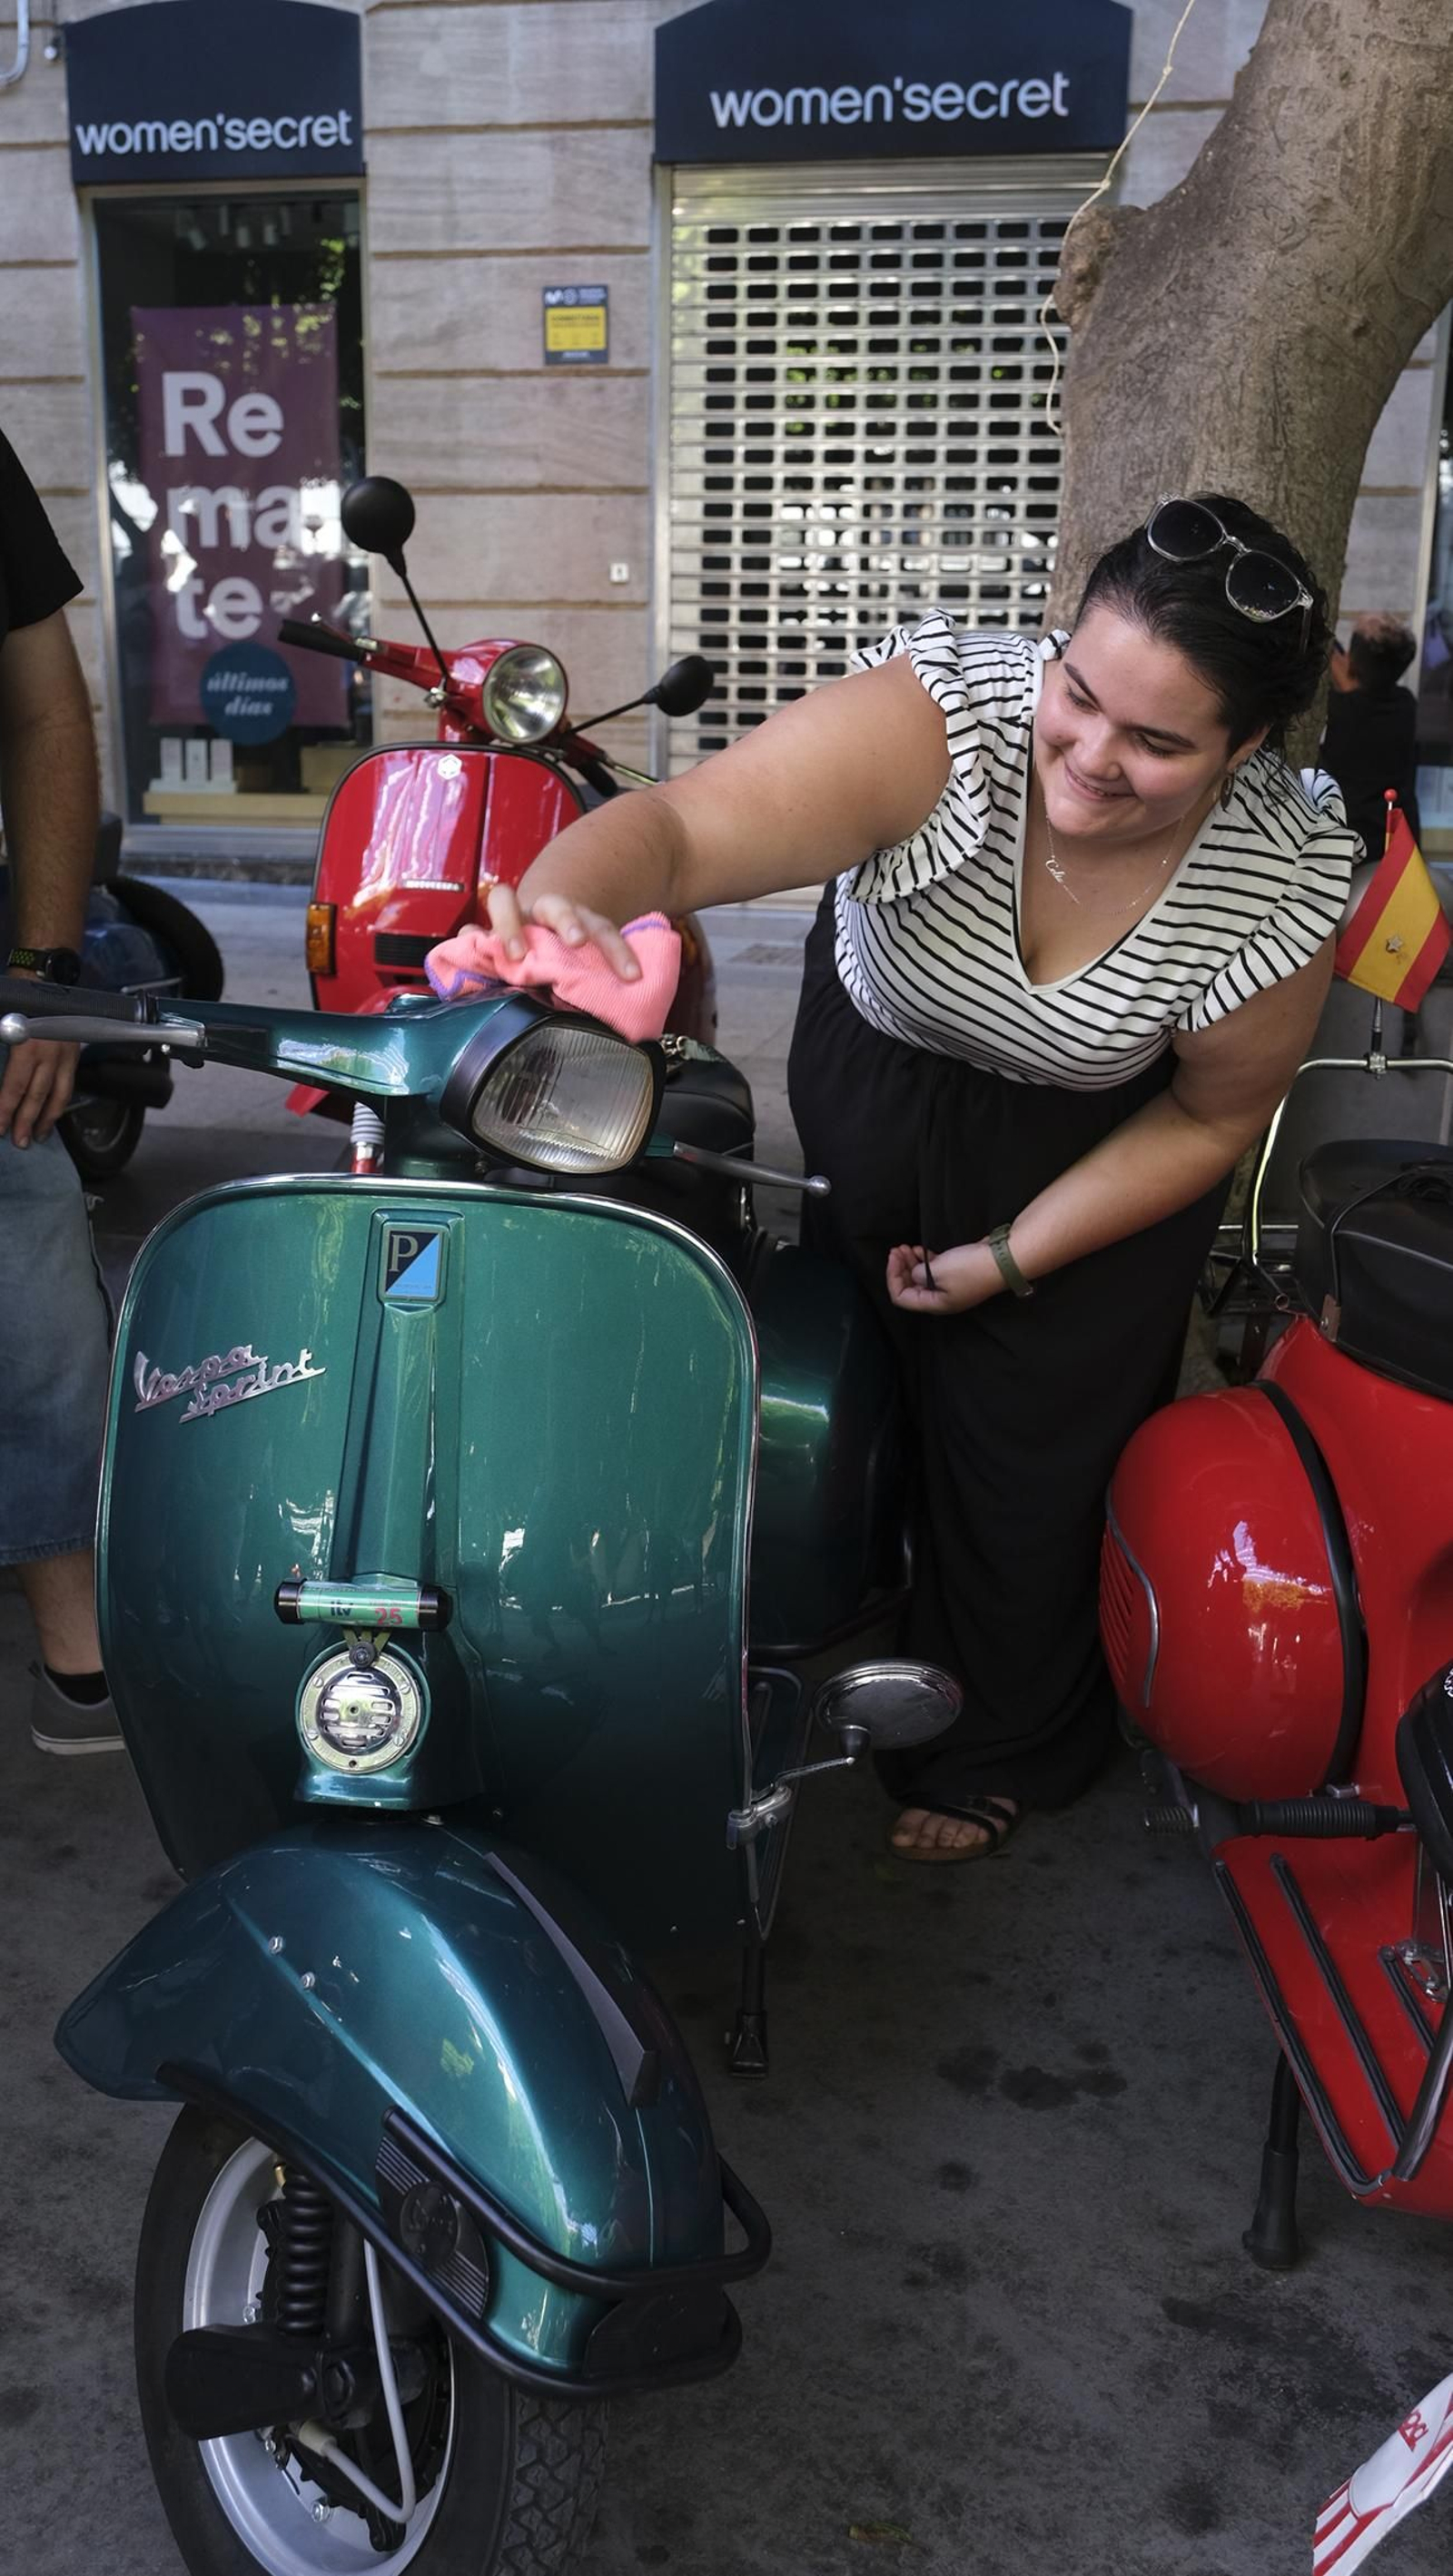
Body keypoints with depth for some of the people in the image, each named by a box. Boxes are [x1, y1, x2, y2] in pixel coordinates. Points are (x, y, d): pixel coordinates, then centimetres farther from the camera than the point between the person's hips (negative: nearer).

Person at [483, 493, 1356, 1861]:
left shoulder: (1284, 881, -31)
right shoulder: (946, 710, -39)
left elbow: (1213, 1115, -14)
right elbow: (682, 827, -53)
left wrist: (1009, 1259, -15)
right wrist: (561, 901, -76)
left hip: (1091, 1148, 0)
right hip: (875, 1069, 1)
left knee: (1030, 1442, 7)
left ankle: (999, 1748, 35)